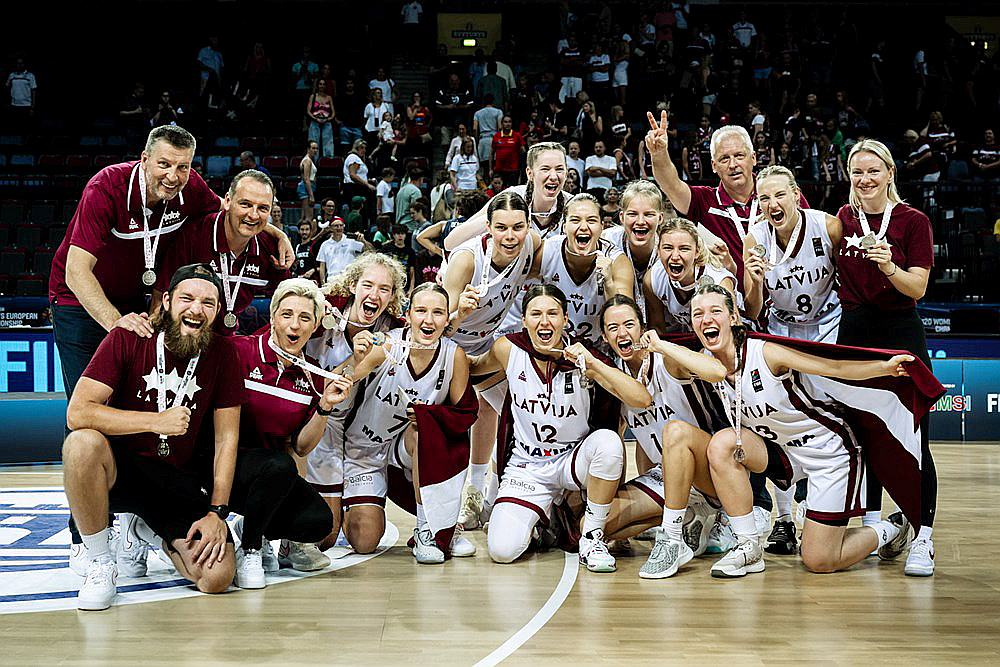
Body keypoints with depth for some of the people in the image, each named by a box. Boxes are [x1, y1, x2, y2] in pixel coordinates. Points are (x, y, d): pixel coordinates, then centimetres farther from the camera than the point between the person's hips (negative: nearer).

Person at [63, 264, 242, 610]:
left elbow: (226, 438, -1)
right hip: (119, 467, -2)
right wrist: (156, 420, -26)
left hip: (179, 479, 2)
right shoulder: (127, 339, -10)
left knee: (216, 577, -15)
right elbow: (77, 413, -19)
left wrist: (216, 512, -8)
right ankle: (101, 564, -14)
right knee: (82, 443, -37)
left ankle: (151, 532, 20)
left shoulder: (222, 352, -2)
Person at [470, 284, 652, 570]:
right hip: (526, 467, 1)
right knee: (502, 551, -20)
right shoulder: (508, 350, -9)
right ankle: (541, 517, 18)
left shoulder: (583, 360, -15)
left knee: (607, 441, -35)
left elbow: (642, 399, -27)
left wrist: (592, 364, -33)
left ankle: (591, 538, -14)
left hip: (573, 459, -1)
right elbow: (473, 368, 15)